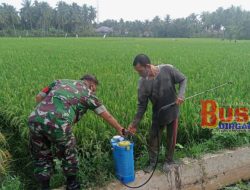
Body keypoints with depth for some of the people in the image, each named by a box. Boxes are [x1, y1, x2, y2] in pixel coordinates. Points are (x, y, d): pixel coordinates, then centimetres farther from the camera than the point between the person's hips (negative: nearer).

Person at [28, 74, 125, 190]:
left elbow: (39, 97, 24)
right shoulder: (88, 93, 19)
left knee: (41, 157, 25)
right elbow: (107, 116, 25)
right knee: (68, 154, 24)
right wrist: (120, 129, 37)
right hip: (58, 124, -3)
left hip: (35, 120, 4)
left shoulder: (60, 81, 28)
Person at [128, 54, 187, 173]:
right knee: (153, 139, 9)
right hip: (157, 115, 2)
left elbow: (183, 80, -6)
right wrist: (135, 123, -10)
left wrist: (180, 94, -23)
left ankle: (168, 161, 36)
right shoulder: (143, 82, -15)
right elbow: (142, 105, -8)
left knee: (171, 139, 14)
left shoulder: (167, 69, -22)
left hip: (172, 113, -1)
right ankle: (152, 162, 32)